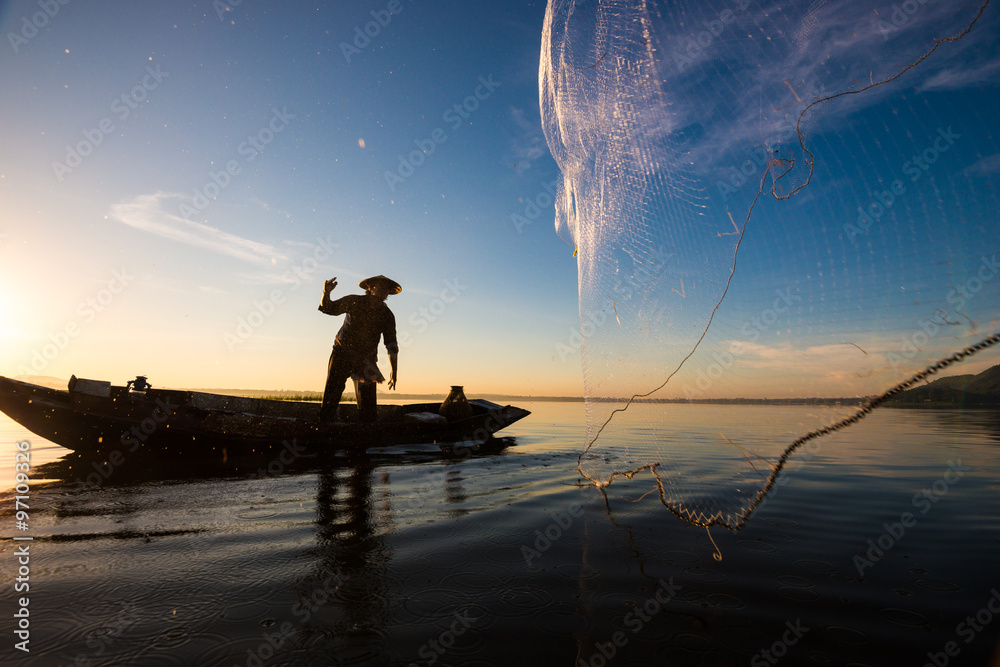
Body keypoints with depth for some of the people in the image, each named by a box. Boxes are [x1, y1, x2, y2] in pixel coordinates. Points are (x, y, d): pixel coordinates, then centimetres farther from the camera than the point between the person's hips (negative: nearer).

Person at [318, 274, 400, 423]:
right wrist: (326, 293, -22)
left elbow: (391, 344, -2)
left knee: (368, 404, -1)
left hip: (366, 360, 1)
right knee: (331, 393, -9)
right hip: (342, 354, -1)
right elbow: (328, 308, 0)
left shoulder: (387, 316, -4)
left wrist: (393, 371, -6)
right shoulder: (354, 301, -8)